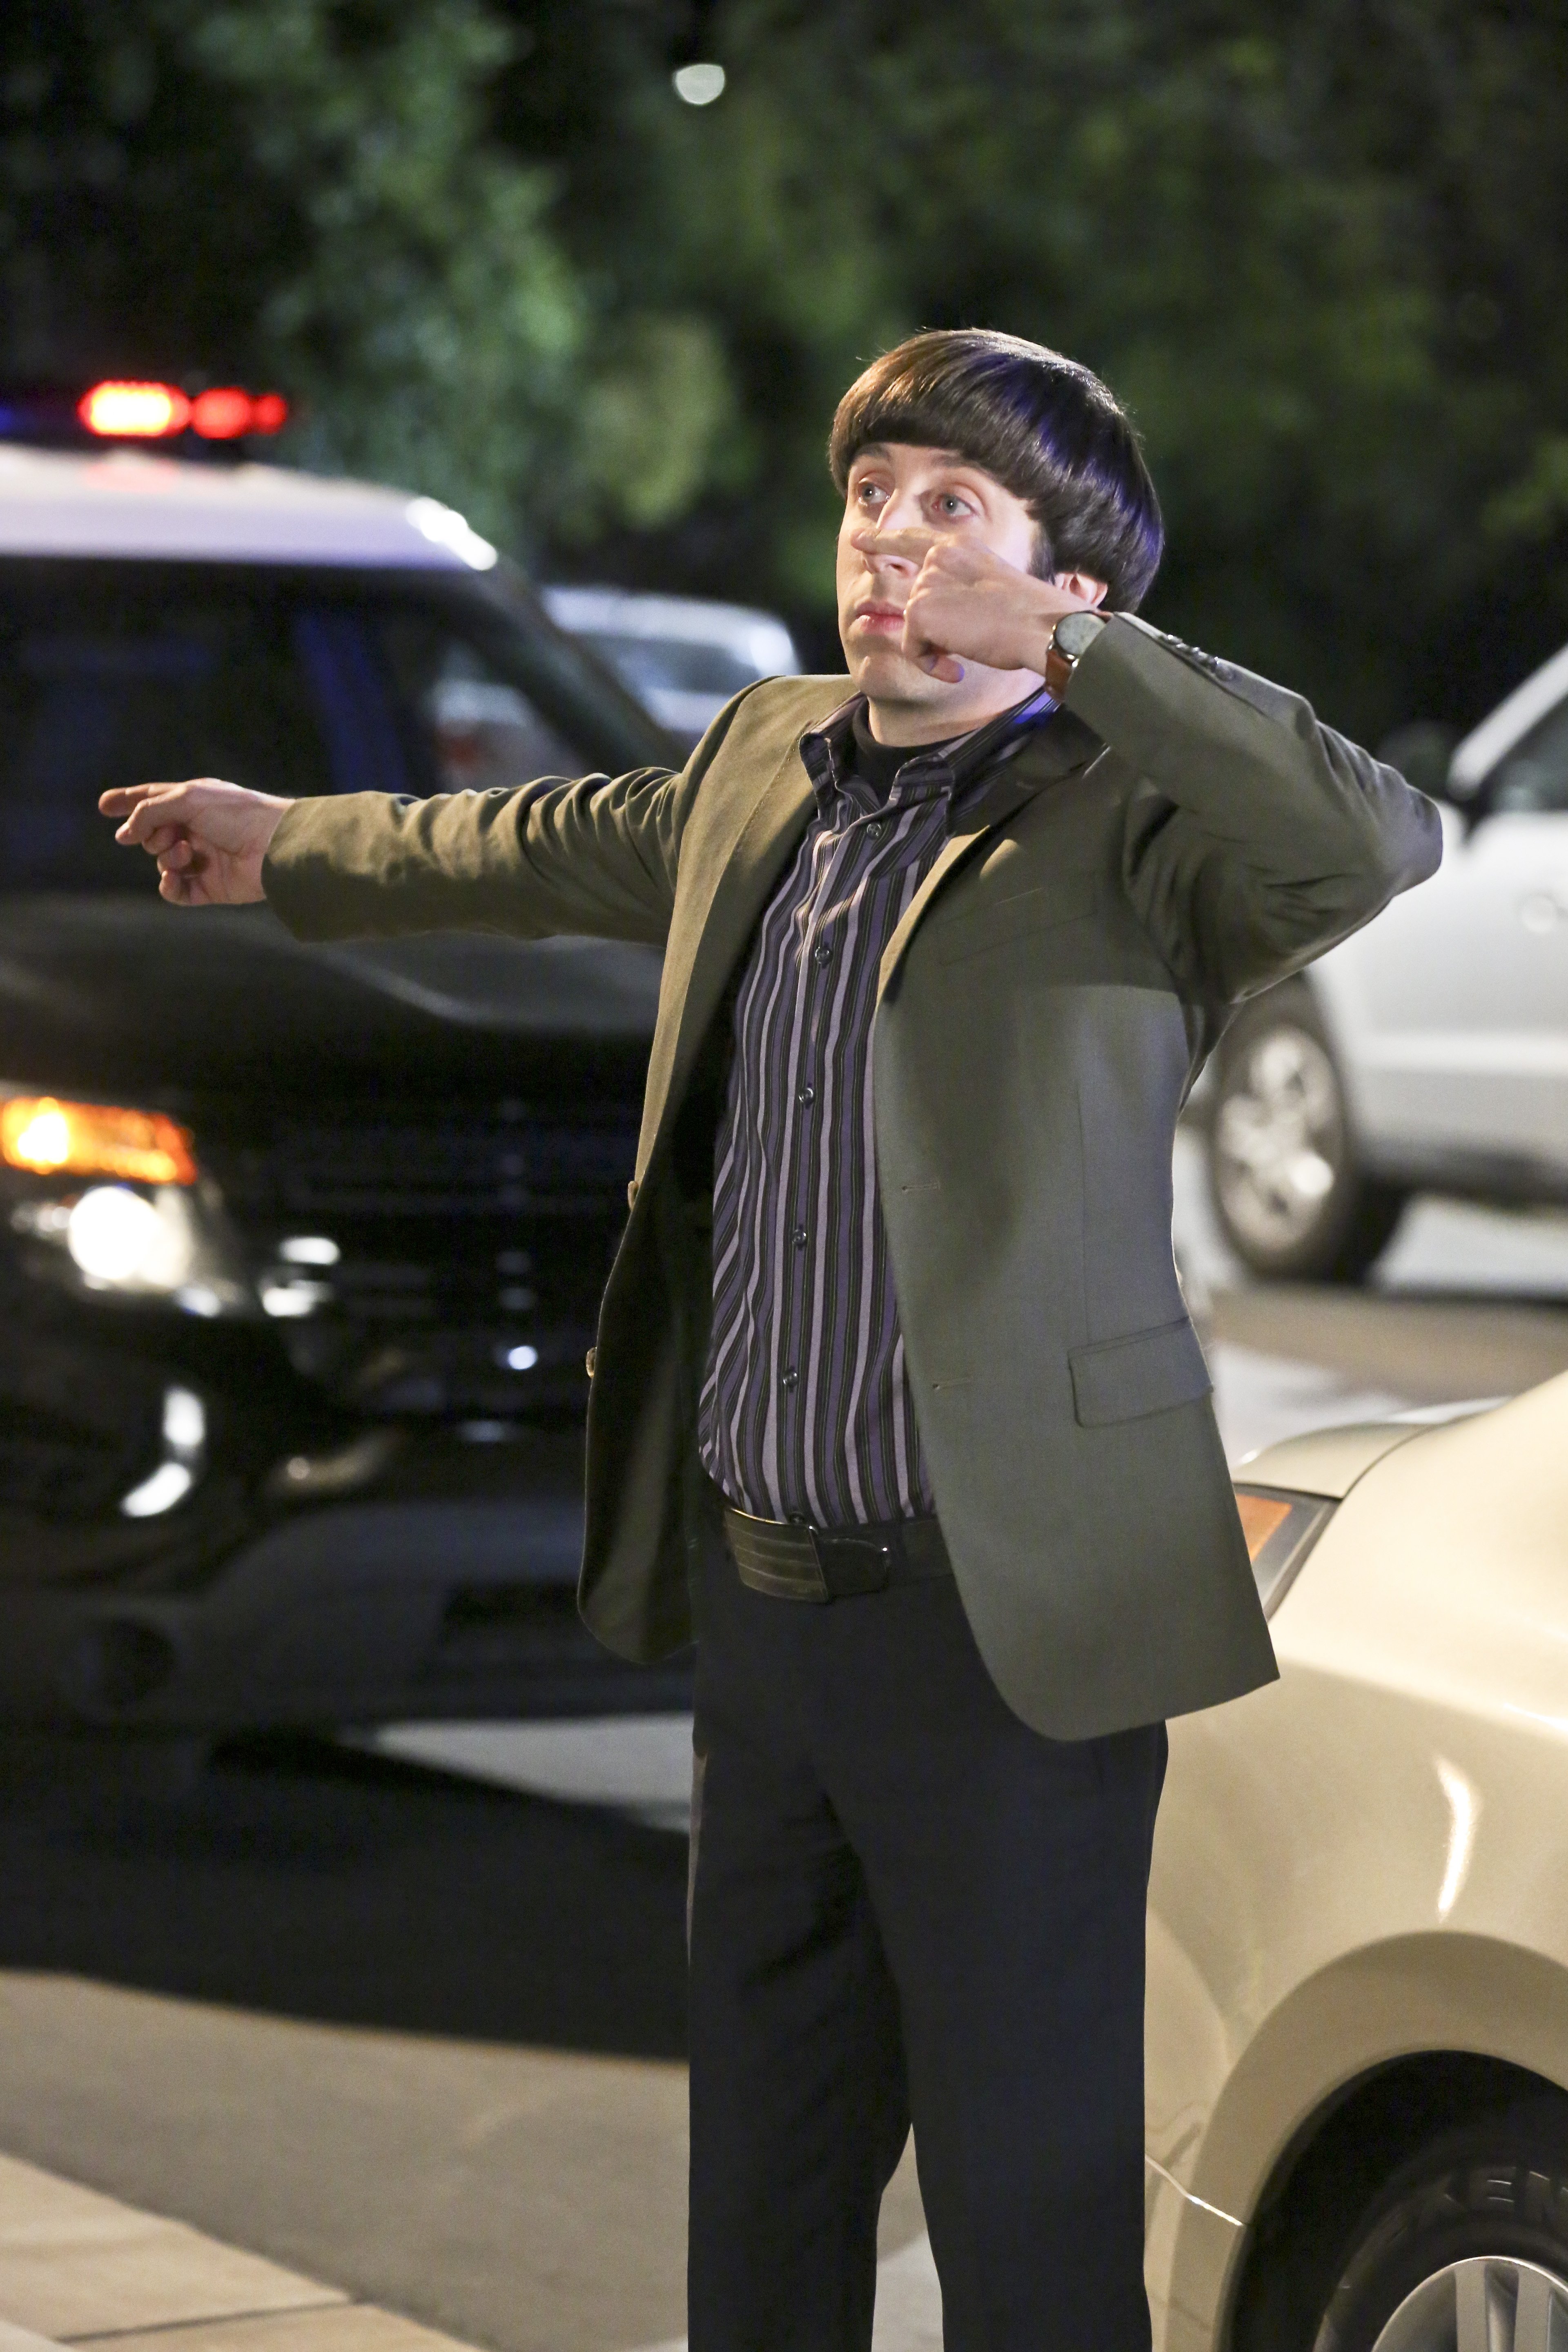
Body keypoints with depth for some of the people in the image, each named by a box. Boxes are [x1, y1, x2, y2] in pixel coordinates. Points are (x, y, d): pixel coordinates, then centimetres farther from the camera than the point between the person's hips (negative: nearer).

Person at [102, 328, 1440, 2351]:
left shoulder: (1123, 820, -12)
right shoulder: (765, 766, 10)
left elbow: (1379, 850, -32)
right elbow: (566, 846, 31)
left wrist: (1073, 650, -26)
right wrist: (296, 848, 47)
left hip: (1000, 1630, -7)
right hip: (757, 1595, 7)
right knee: (761, 2183, 19)